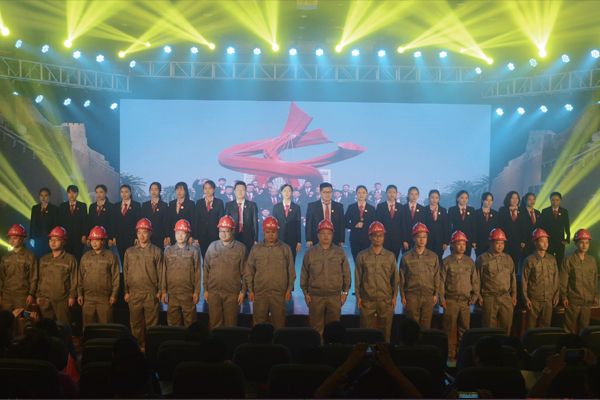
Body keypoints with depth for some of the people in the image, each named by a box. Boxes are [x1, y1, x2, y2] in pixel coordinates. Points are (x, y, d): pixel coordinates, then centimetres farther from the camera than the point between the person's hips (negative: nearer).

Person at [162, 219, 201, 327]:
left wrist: (196, 292, -4)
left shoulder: (194, 251, -1)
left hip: (189, 293, -2)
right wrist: (164, 291, 5)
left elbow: (197, 272, -1)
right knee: (173, 320, 9)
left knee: (189, 321, 4)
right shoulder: (168, 251, 6)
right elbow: (164, 271, 8)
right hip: (172, 293, 2)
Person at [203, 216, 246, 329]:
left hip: (232, 292, -2)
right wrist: (205, 289, 4)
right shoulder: (212, 246, 4)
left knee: (231, 323, 6)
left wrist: (243, 291, -4)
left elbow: (244, 272, -1)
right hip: (213, 291, 2)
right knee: (214, 322, 8)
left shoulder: (240, 248, -2)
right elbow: (206, 269, 6)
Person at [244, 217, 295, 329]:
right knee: (259, 322, 6)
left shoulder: (285, 249, 3)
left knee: (279, 322, 6)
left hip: (279, 293, 0)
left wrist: (289, 289, 1)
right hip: (260, 292, 1)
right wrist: (250, 290, 2)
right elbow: (249, 271, 6)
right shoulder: (256, 249, 4)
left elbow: (291, 271, 5)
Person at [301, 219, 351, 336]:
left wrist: (345, 291, 4)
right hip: (315, 296, 0)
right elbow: (304, 274, 6)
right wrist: (305, 293, 3)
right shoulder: (310, 253, 2)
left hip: (335, 296, 1)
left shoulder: (339, 252, 3)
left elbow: (346, 272, 7)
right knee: (316, 327, 5)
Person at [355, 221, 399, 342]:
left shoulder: (390, 256, 7)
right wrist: (358, 297, 0)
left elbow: (395, 278, 9)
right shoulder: (362, 256, 3)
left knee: (385, 332, 4)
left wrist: (394, 296, 4)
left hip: (386, 300, 1)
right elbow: (357, 278, 5)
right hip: (367, 300, -1)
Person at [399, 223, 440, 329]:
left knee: (426, 324, 4)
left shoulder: (433, 256, 7)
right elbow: (402, 278, 5)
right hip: (412, 296, -1)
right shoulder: (406, 257, 3)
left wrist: (436, 294, 4)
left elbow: (437, 277, 9)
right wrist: (403, 296, 1)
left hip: (428, 296, 1)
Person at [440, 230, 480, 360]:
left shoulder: (469, 261, 10)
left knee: (464, 328, 5)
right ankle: (450, 355, 6)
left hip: (465, 301, 3)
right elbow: (441, 281, -2)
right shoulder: (447, 261, 1)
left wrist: (475, 295, 4)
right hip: (451, 300, -3)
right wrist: (442, 298, -7)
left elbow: (475, 280, 12)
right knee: (450, 329, -1)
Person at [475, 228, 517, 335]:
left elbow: (513, 277, 16)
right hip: (489, 298, -4)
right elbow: (477, 279, 0)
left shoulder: (508, 258, 13)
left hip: (506, 298, 4)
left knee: (507, 325, 5)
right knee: (490, 327, 1)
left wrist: (514, 294, 9)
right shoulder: (482, 259, 0)